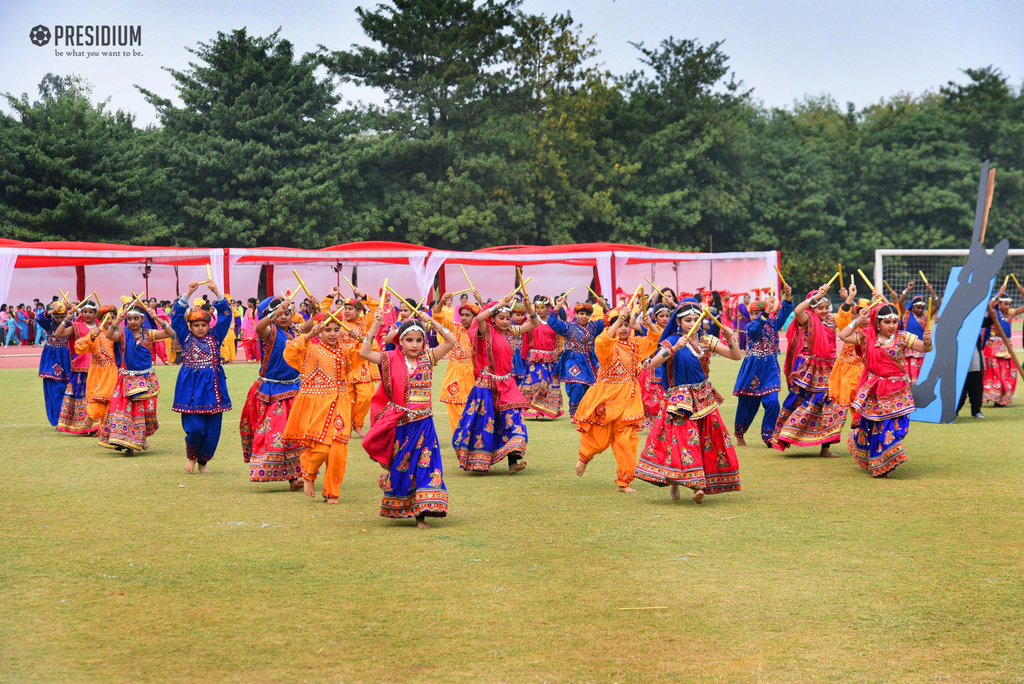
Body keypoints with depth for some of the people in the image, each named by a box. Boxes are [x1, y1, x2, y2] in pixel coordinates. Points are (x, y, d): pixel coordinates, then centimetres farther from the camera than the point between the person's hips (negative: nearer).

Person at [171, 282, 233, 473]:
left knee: (212, 430, 2)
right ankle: (191, 456, 16)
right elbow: (177, 316, -4)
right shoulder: (186, 338, 6)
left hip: (212, 387, 2)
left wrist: (217, 294, -8)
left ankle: (203, 461, 21)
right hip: (191, 388, -2)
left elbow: (225, 315, 2)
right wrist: (188, 294, -12)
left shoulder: (215, 337, 9)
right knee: (194, 427, -12)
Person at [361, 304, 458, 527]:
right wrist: (375, 326, -15)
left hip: (423, 424, 0)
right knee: (400, 467, 9)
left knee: (424, 465, -5)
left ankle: (421, 514, -3)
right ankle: (397, 509, 31)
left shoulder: (428, 359, 2)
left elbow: (451, 341, -7)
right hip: (399, 424, 0)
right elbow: (364, 352, -10)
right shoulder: (391, 360, -1)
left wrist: (431, 321, -12)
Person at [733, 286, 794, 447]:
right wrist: (766, 314, -41)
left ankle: (767, 435, 0)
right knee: (748, 404, 7)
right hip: (752, 369, -2)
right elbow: (755, 329, -27)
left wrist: (788, 298, -26)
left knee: (772, 403, -12)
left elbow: (784, 314, -9)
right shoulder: (750, 327, -4)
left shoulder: (772, 324, 4)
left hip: (770, 368, 2)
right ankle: (739, 434, 26)